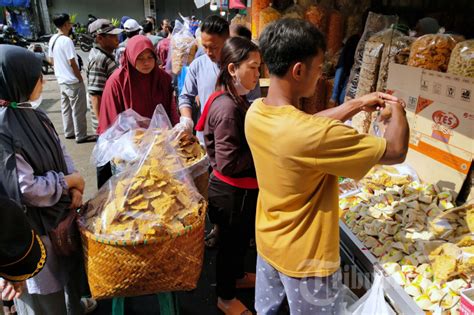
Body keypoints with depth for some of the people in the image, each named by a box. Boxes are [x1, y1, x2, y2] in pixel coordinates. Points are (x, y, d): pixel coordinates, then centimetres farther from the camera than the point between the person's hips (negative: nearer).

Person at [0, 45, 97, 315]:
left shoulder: (33, 114, -3)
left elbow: (60, 152, 5)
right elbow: (26, 189, -28)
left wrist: (75, 188, -9)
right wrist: (70, 180, -15)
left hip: (60, 209, 8)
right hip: (34, 224, -8)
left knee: (69, 262, 29)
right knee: (46, 286, 15)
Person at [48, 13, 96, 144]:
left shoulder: (52, 39, 8)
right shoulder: (67, 40, -19)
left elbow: (52, 60, 15)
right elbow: (72, 62, -20)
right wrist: (80, 78, -10)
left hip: (61, 80, 9)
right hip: (73, 82, -9)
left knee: (66, 108, 17)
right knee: (78, 110, -1)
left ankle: (69, 132, 27)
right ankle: (81, 136, 5)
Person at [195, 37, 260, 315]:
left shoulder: (236, 99, 2)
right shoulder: (228, 108, -28)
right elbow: (228, 164, -28)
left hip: (241, 189, 9)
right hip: (233, 192, -9)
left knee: (243, 237, 28)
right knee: (232, 241, 13)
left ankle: (237, 276, 54)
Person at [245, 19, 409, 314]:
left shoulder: (255, 112, -12)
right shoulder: (313, 137, -35)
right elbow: (395, 152, -21)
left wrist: (356, 105, 4)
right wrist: (398, 111, -1)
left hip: (268, 241, 7)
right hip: (305, 257, -6)